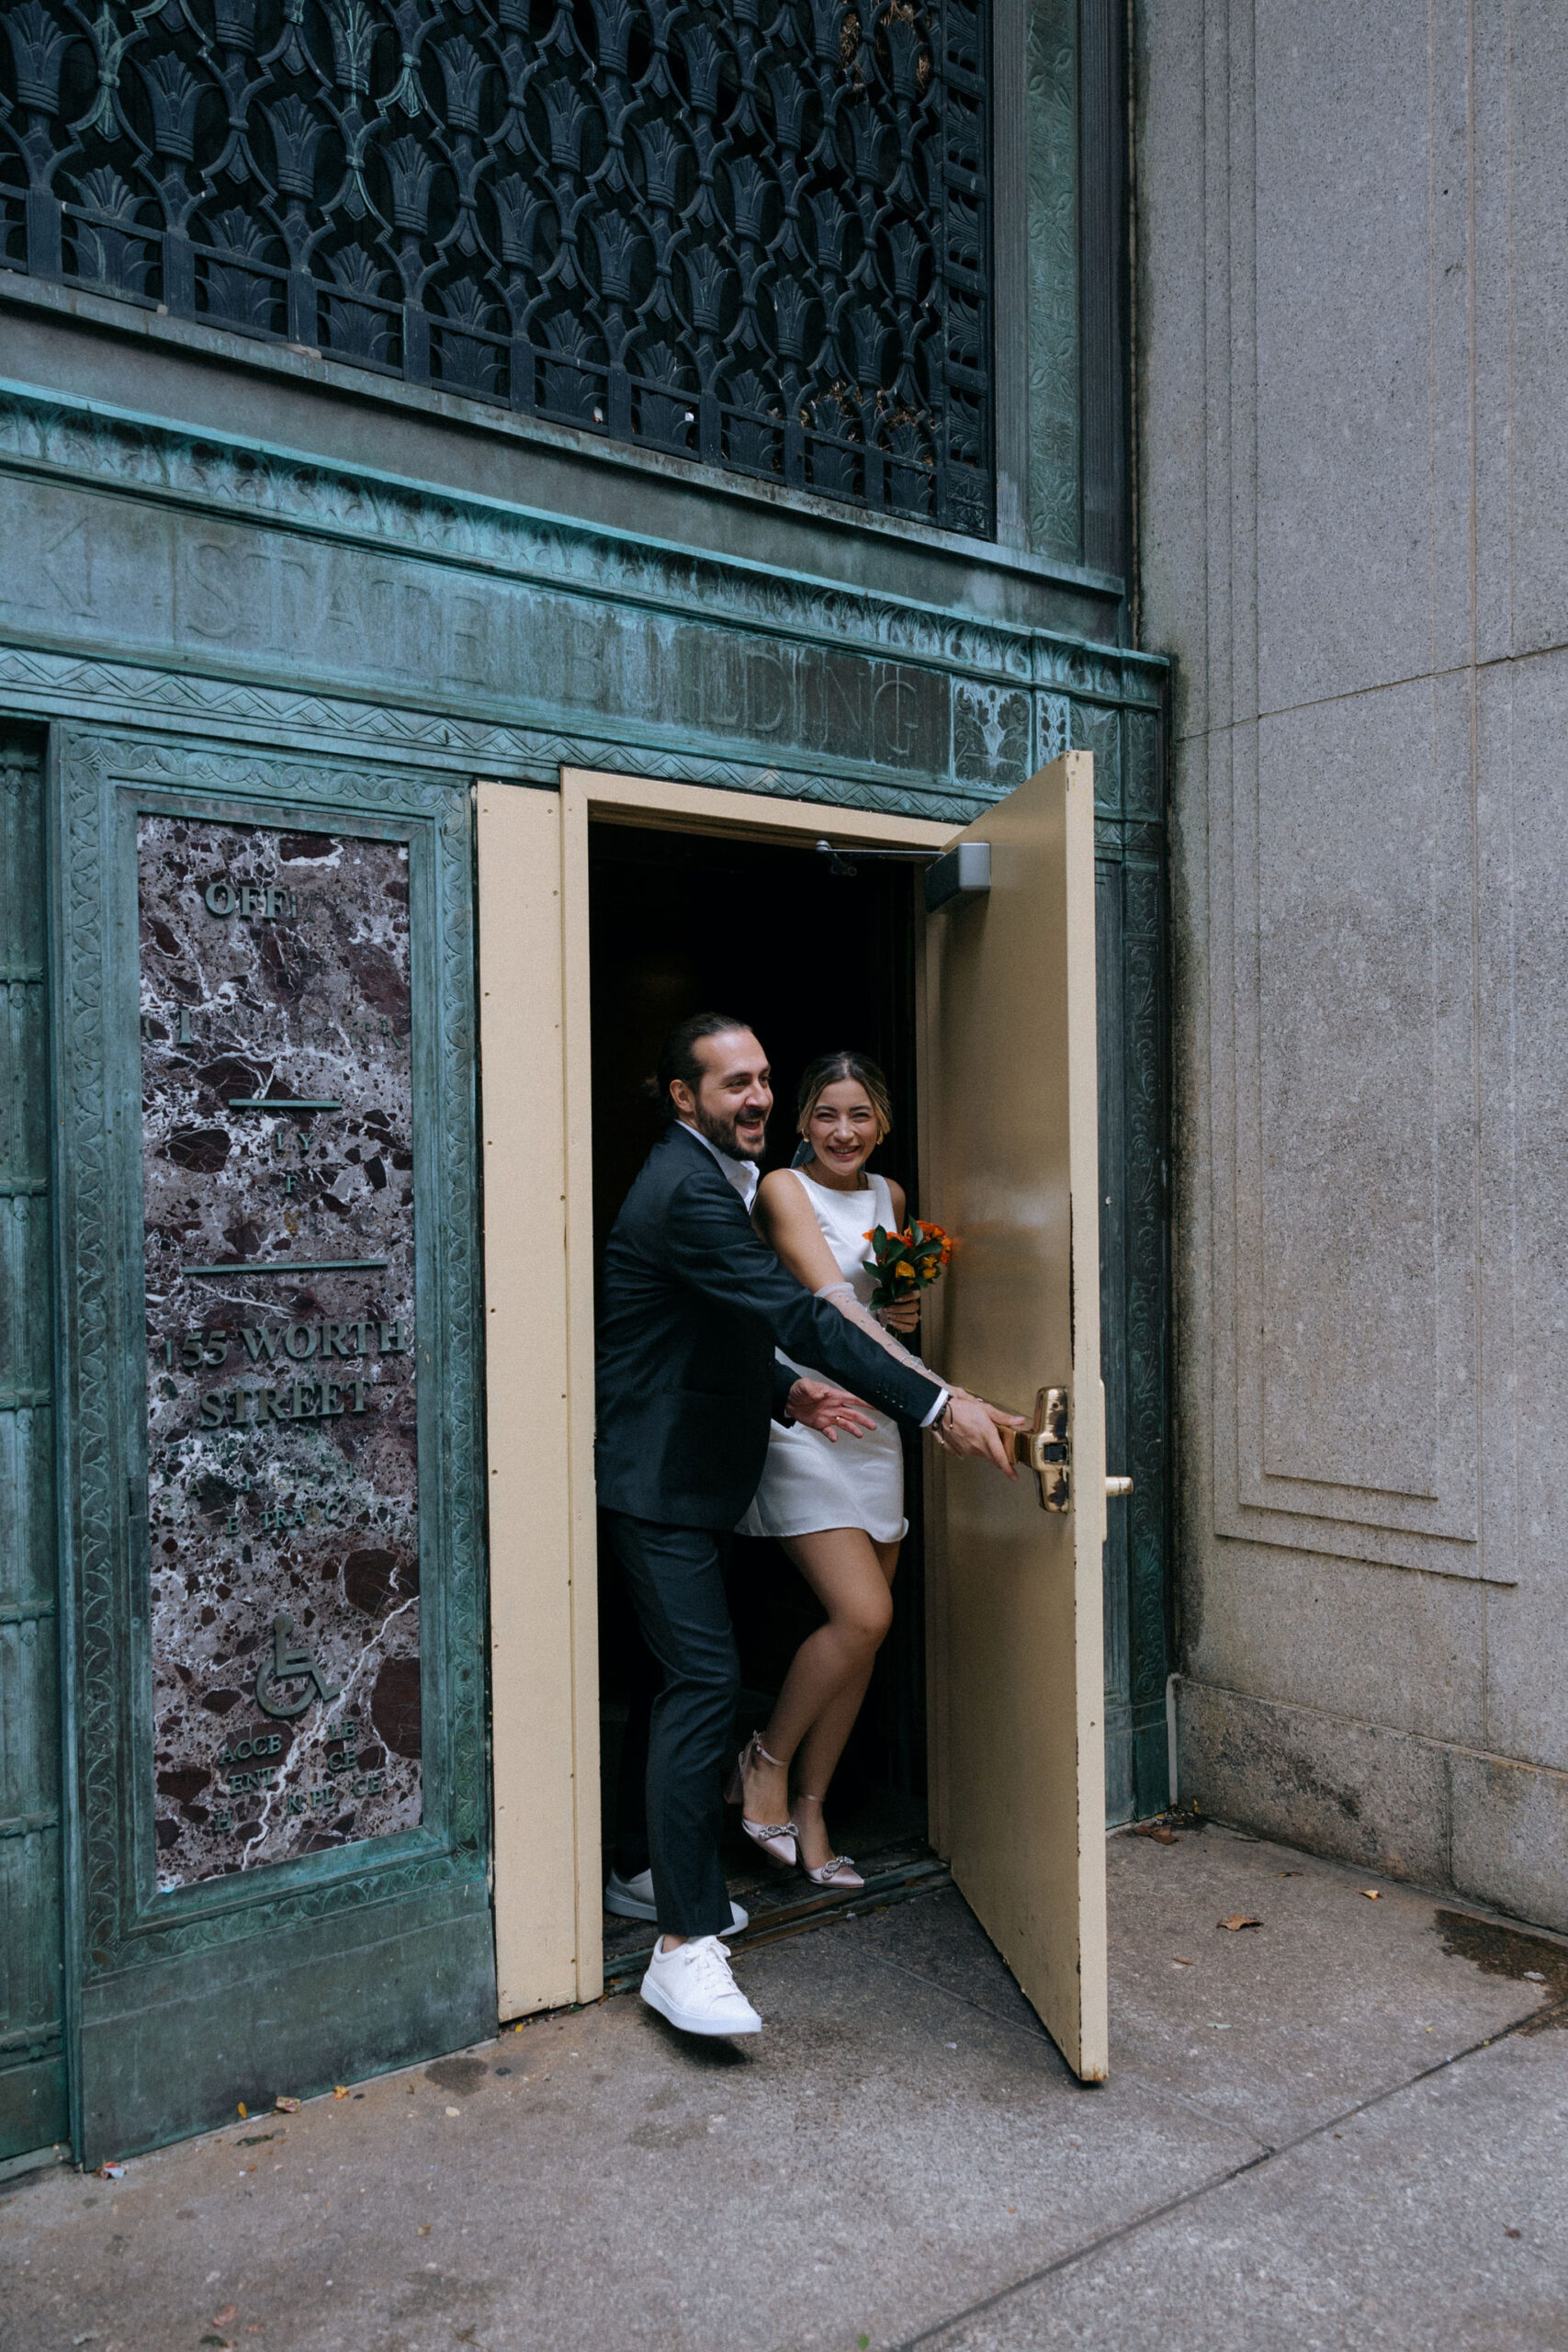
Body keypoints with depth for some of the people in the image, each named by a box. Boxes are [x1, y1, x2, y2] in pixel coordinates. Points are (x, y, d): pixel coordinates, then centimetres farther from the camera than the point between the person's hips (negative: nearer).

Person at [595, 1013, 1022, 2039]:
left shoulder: (710, 1177, 13)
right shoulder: (686, 1192, -22)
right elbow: (798, 1313, -30)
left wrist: (788, 1391, 3)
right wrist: (937, 1403, -34)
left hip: (694, 1471, 11)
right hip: (661, 1480, -11)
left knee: (691, 1674, 18)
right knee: (706, 1678, -13)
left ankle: (675, 1868, 33)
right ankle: (685, 1945, -8)